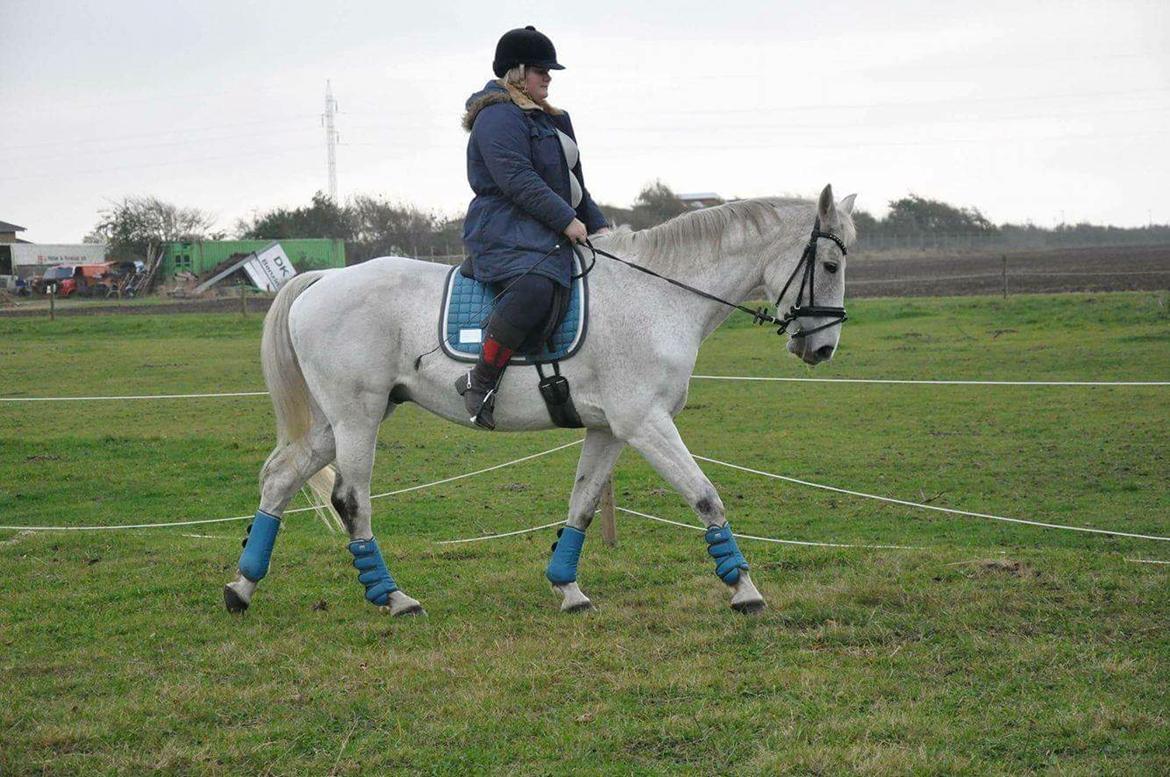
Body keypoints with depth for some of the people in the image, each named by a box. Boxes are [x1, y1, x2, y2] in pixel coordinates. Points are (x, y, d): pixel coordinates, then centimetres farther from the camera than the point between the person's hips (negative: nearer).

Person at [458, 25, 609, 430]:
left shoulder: (550, 120, 24)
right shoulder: (498, 117, -9)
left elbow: (574, 183, 28)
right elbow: (517, 180, -20)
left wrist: (597, 224, 15)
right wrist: (567, 220, -21)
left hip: (552, 233, 11)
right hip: (506, 232, -11)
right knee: (533, 287, -38)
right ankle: (480, 381, -32)